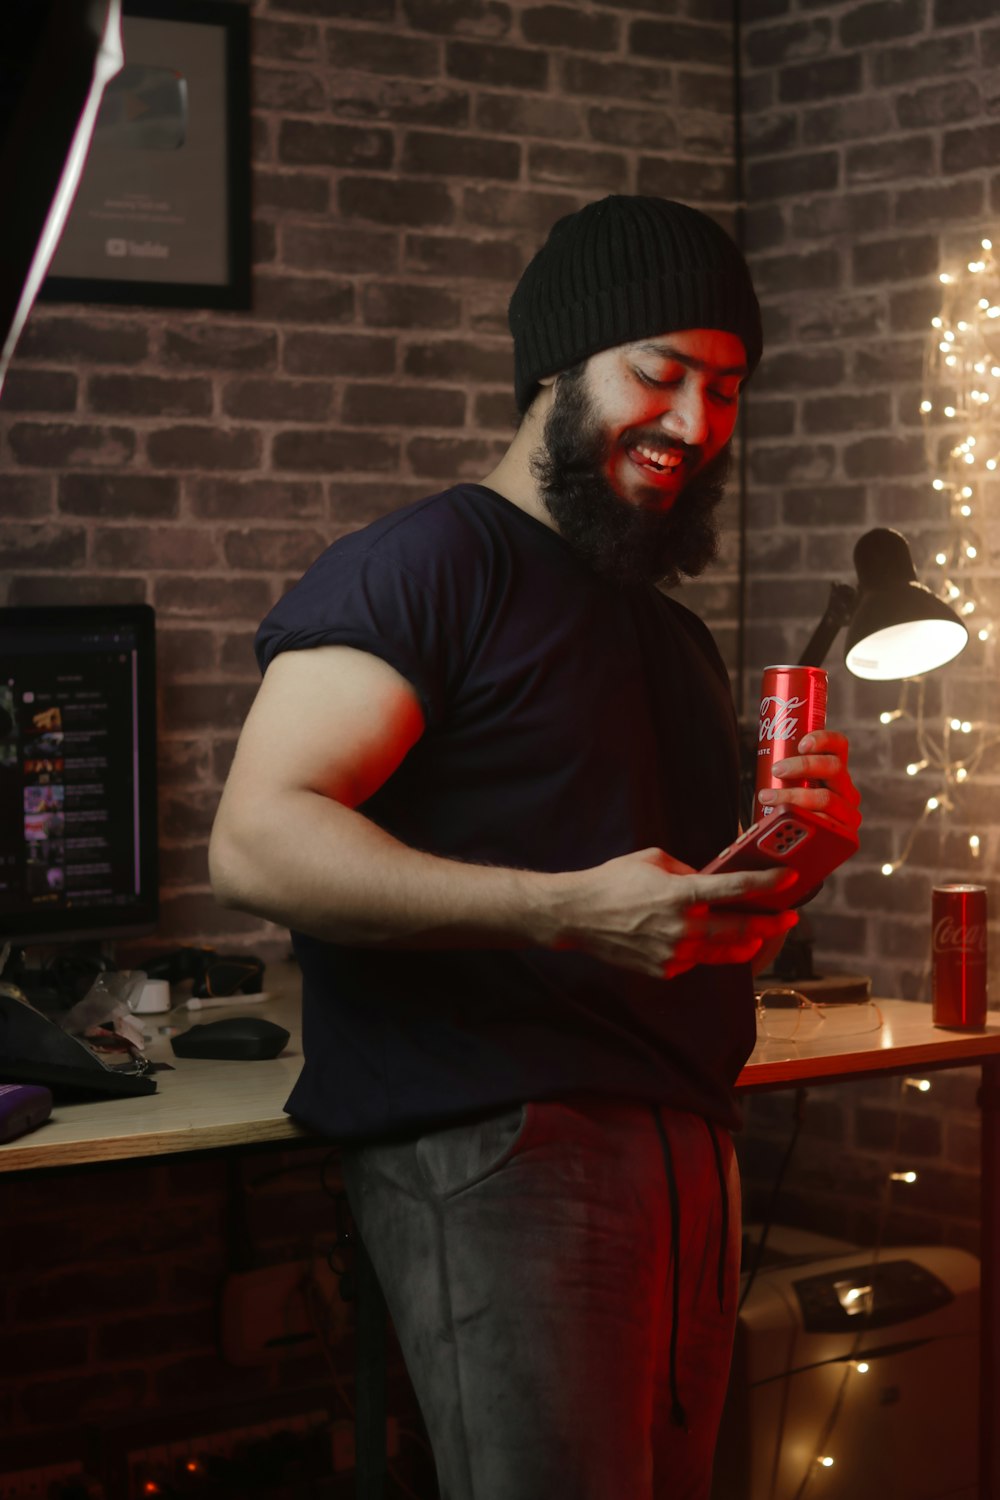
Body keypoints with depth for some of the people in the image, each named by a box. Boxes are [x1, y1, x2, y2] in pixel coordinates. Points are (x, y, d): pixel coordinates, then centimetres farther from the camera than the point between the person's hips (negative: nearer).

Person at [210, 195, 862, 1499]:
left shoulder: (674, 634, 24)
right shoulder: (422, 567, -4)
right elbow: (259, 843, -18)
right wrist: (570, 909, -26)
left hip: (687, 1139, 8)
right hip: (500, 1146, -8)